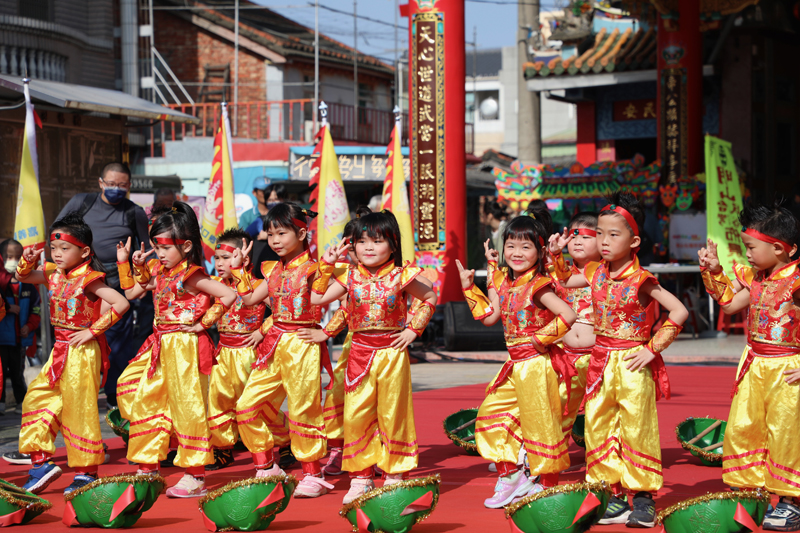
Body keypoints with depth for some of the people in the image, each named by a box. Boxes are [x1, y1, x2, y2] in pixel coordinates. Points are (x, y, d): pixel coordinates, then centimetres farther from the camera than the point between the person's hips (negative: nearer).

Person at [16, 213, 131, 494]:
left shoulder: (88, 279, -16)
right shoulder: (54, 275, 6)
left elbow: (121, 303, -25)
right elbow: (22, 277, 18)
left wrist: (93, 330, -22)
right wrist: (27, 261, -4)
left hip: (82, 352, -8)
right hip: (60, 351, 8)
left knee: (79, 410, -2)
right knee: (36, 398, 8)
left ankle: (86, 472, 8)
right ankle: (42, 461, 14)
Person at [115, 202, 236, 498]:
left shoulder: (191, 276, -12)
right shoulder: (160, 272, 10)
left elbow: (228, 295, -20)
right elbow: (130, 293, 20)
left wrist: (203, 323, -17)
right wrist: (126, 263, 11)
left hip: (186, 347, -9)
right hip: (163, 348, 9)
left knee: (188, 407, -5)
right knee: (145, 403, 11)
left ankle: (195, 477, 0)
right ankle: (148, 468, 22)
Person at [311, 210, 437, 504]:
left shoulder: (400, 276, -4)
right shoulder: (351, 276, 3)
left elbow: (431, 298, 9)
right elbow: (317, 298, -1)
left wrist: (414, 329, 2)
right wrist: (327, 265, -1)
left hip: (392, 351, -2)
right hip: (360, 351, 2)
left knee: (393, 414, 3)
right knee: (355, 415, 1)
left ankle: (394, 476, 14)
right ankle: (360, 477, 12)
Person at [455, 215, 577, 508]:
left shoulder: (537, 287, -15)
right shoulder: (504, 282, 8)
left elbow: (568, 315, -23)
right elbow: (489, 316, 11)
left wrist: (540, 338, -17)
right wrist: (469, 286, 10)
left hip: (535, 365, -9)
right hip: (515, 364, 9)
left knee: (538, 422, -2)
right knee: (491, 413, 11)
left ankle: (546, 483, 11)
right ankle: (511, 476, 20)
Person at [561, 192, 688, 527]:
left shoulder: (641, 280, -12)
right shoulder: (595, 274, 5)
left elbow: (679, 312, -15)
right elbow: (561, 284, 24)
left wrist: (653, 348, -14)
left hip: (632, 363, -6)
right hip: (601, 361, 6)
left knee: (637, 430, -2)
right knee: (597, 429, 7)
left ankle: (644, 498, 7)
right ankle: (615, 495, 16)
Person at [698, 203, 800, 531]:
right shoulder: (755, 278, 7)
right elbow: (729, 303, 19)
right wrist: (713, 270, 11)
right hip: (754, 366, 8)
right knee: (740, 427, 10)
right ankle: (748, 490, 23)